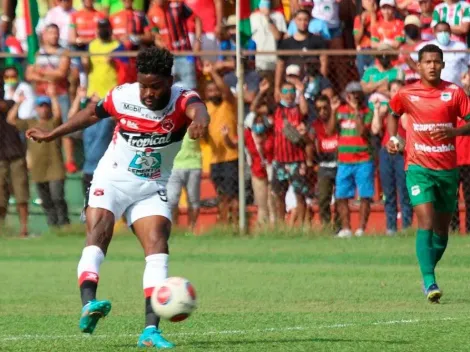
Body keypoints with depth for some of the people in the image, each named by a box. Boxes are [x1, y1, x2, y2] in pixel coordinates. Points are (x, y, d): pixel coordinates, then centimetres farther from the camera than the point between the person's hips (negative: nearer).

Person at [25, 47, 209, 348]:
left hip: (152, 188, 1)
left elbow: (196, 107, -45)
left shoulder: (182, 99, -19)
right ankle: (89, 305, -42)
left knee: (158, 244, -15)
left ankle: (151, 329, -18)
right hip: (112, 180, -1)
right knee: (98, 232, -25)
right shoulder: (123, 96, -13)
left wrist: (200, 119, -71)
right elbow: (93, 113, 8)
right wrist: (52, 135, 17)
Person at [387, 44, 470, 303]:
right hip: (418, 167, -2)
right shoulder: (406, 94, 2)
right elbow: (393, 114, 22)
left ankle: (428, 275, 31)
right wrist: (392, 139, 7)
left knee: (441, 229, 10)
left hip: (447, 169, 2)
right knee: (426, 223, -17)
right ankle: (430, 283, -21)